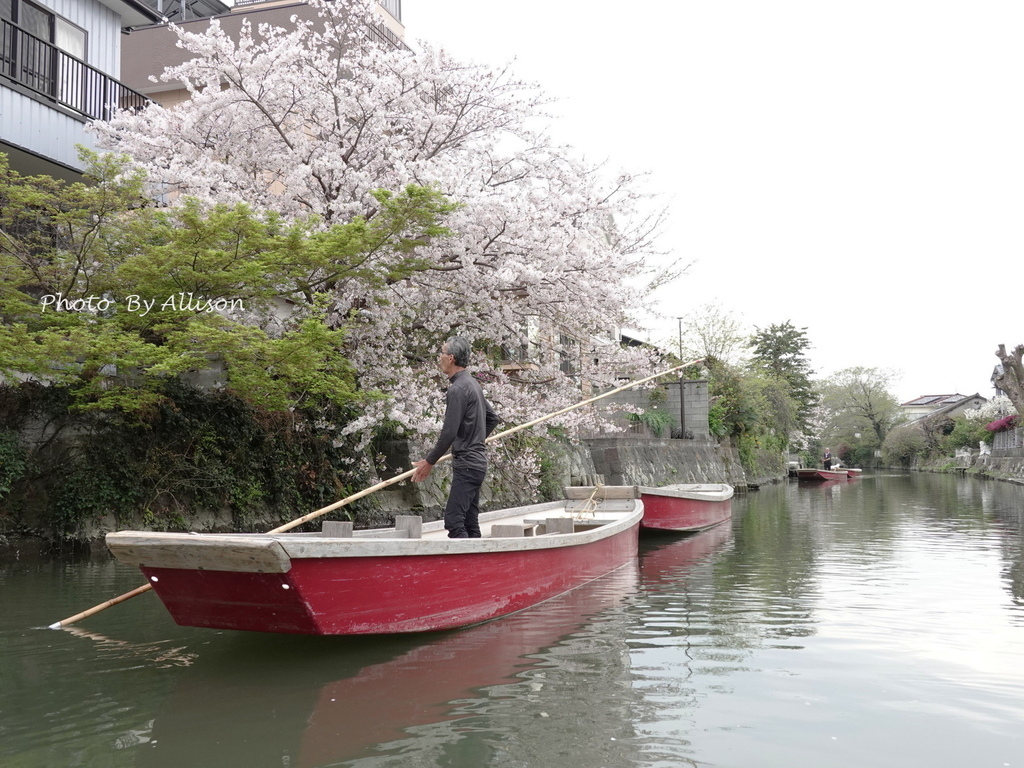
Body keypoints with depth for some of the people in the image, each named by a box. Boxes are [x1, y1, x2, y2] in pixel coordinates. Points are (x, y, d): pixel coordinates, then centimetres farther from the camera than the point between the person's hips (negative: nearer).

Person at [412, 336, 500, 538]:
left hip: (466, 464, -10)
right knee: (470, 523, 11)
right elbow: (493, 418, 23)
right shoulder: (473, 384, 15)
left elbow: (449, 432, -19)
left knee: (454, 520, -13)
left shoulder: (457, 389, -15)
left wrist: (429, 462, -11)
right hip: (477, 459, 10)